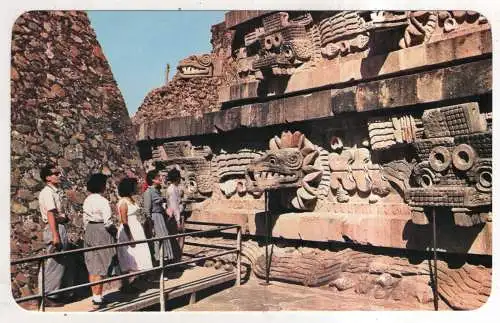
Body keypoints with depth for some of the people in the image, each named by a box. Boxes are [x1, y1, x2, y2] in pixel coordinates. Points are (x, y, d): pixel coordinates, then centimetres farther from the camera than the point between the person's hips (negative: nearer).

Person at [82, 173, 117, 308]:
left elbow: (85, 219, 12)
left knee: (93, 266, 13)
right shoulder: (103, 201, -15)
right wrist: (114, 230, -1)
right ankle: (97, 297, 4)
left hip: (89, 231, 8)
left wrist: (87, 231, 20)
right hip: (101, 231, -8)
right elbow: (107, 221, -18)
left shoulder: (87, 200, 7)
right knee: (102, 266, 1)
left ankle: (94, 295, 21)